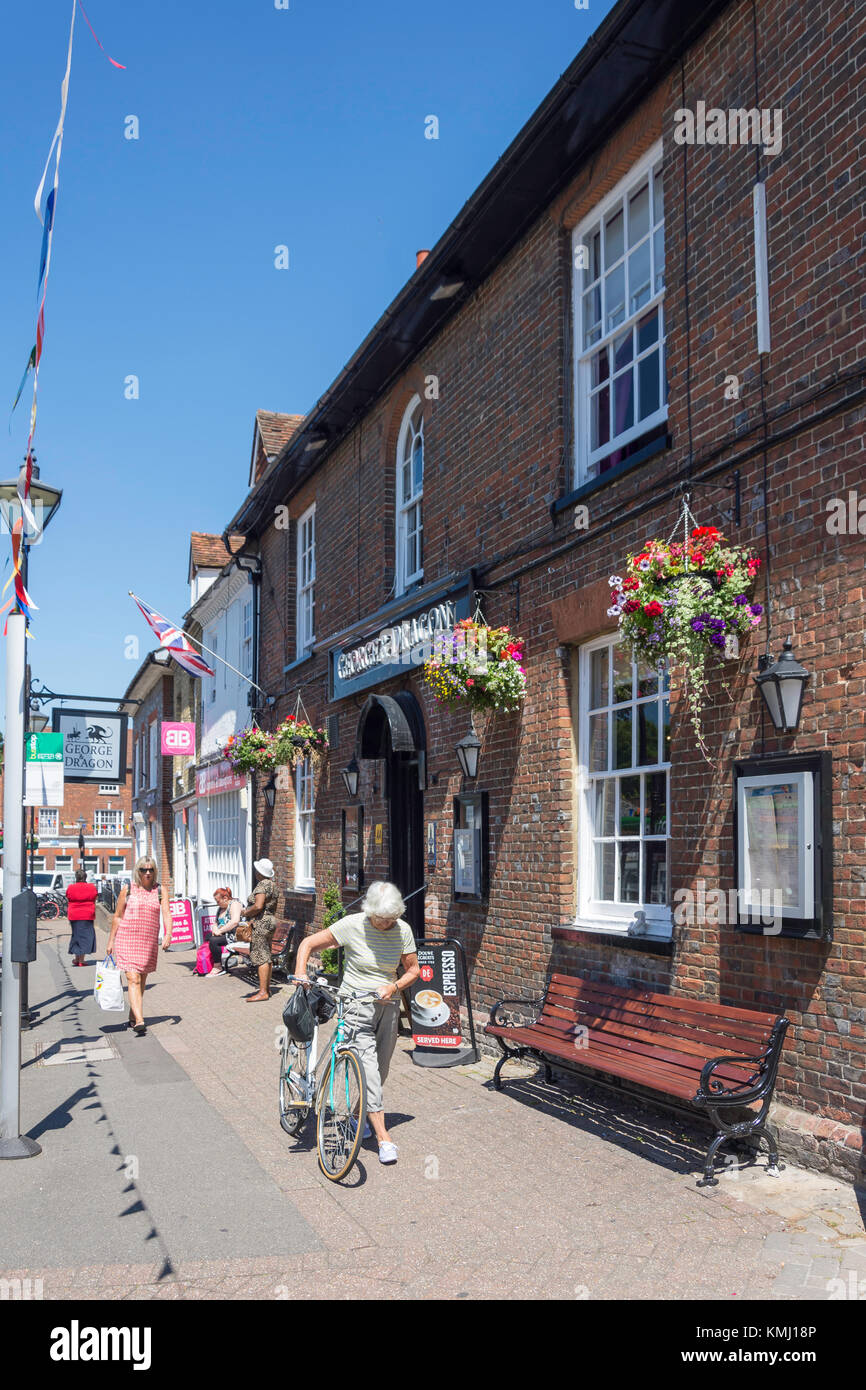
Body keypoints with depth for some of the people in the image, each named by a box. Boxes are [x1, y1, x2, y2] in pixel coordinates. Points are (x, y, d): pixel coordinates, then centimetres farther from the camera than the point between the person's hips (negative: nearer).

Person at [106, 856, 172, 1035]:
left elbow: (167, 913, -5)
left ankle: (132, 1018, 27)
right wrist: (111, 941, 10)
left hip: (149, 941, 3)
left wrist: (168, 934, -21)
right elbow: (117, 917, 9)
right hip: (127, 939, -3)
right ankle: (139, 1021, -23)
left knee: (142, 981, 11)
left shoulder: (160, 891, 5)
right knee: (133, 980, -14)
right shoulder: (127, 891, 2)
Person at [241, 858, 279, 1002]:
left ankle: (263, 992, -10)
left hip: (261, 924, -10)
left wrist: (245, 913, -10)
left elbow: (258, 906, -27)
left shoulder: (262, 885, -16)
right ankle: (267, 988, 21)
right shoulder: (273, 885, 14)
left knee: (261, 958, -9)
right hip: (271, 920, 10)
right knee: (266, 957, 15)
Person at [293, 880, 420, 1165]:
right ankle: (382, 1136, -12)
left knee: (381, 1070, 13)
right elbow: (308, 943, -8)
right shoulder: (352, 925, -13)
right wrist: (301, 973, -24)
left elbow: (413, 969, 5)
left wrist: (394, 987, -14)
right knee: (368, 1067, -14)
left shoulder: (402, 930, -3)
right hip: (357, 1006, -4)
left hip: (388, 1007, 4)